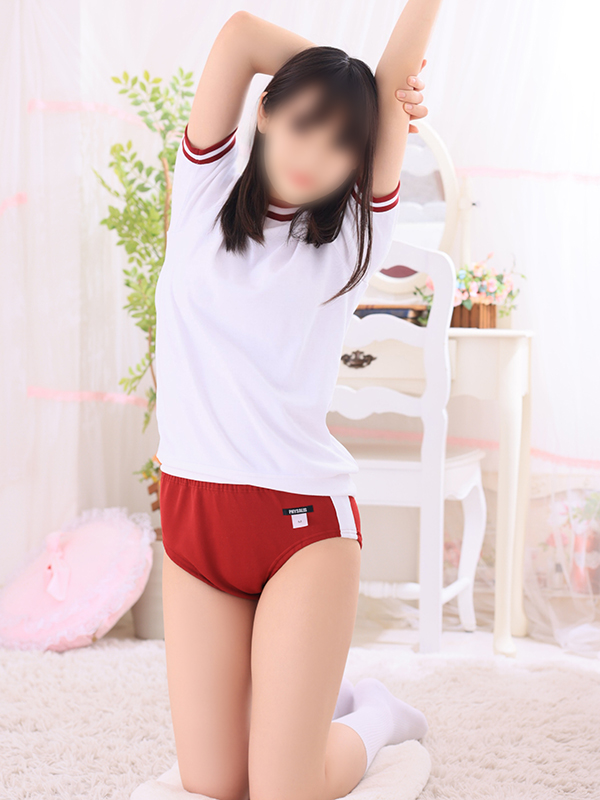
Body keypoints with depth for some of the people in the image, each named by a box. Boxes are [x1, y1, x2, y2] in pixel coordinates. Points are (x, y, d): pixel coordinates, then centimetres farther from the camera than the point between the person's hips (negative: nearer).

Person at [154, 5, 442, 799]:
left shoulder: (353, 238, 3)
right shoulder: (205, 198, 6)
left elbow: (399, 76, 0)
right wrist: (325, 77, 11)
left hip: (303, 520, -2)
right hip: (192, 519, 2)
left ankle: (375, 716, 25)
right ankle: (317, 699, 34)